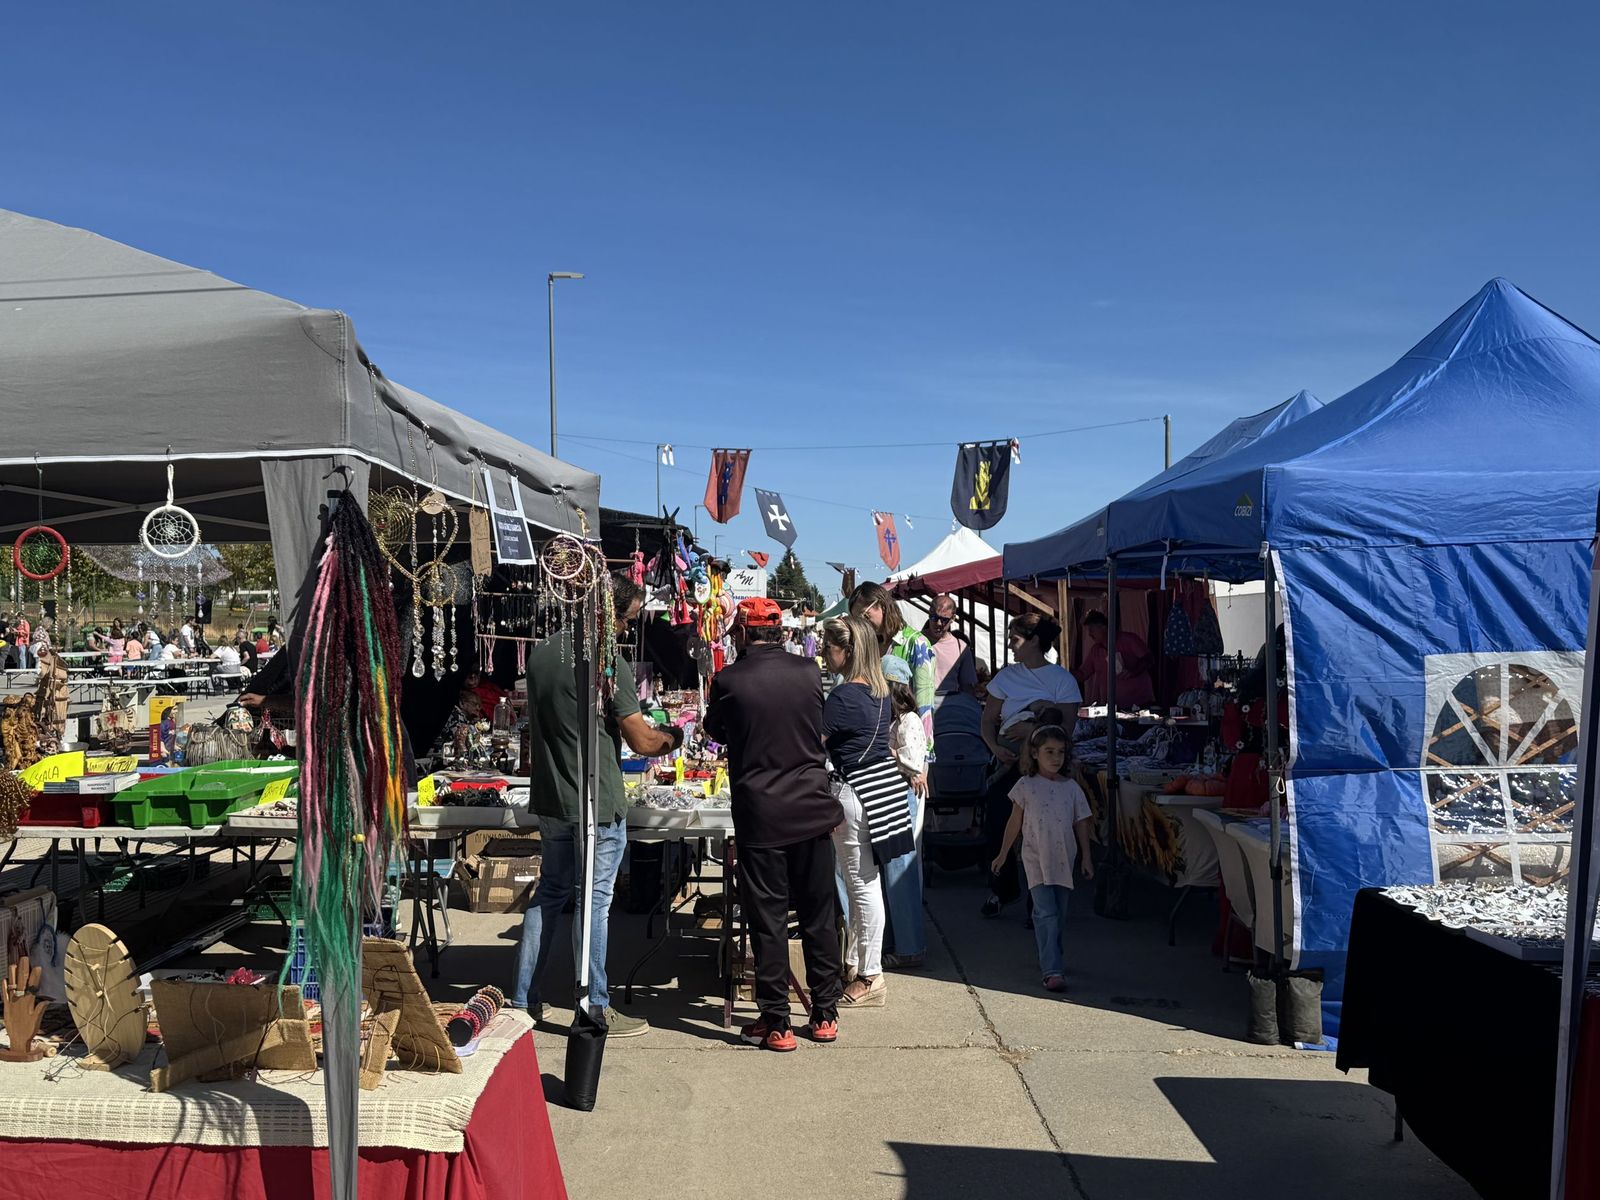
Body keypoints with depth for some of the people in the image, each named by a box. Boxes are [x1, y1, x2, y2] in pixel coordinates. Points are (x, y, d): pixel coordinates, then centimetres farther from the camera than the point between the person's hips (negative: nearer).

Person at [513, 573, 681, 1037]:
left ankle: (523, 999, 23)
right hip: (598, 806, -7)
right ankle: (595, 1009, 12)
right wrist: (672, 736, 8)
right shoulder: (610, 663, -17)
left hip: (551, 802, 7)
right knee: (594, 902, 2)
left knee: (550, 894, 17)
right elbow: (642, 742, -15)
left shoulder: (540, 654, 5)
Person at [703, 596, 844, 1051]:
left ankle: (776, 1022, 11)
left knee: (768, 920, 5)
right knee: (819, 915, 13)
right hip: (813, 809, 3)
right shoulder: (809, 672, -1)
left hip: (760, 815, -3)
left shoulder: (729, 681, -9)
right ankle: (825, 1014, 22)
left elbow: (715, 730, 10)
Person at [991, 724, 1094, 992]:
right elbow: (1015, 822, 6)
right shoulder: (1026, 786, -2)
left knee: (1059, 914, 12)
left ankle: (1050, 958, 30)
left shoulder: (1071, 788, 6)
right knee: (1046, 913, -12)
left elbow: (1081, 824, 11)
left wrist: (1086, 857, 9)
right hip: (1036, 859, -4)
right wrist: (1003, 853, 9)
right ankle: (1052, 971, -15)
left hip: (1064, 858, 4)